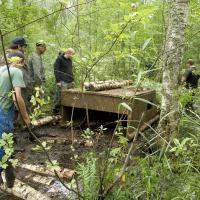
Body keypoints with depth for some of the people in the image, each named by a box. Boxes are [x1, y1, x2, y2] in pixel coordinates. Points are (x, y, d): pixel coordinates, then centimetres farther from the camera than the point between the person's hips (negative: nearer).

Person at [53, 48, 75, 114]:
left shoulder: (70, 60, 18)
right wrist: (58, 81, -15)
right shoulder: (59, 59, -6)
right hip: (62, 82, -7)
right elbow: (56, 71, -10)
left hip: (69, 82, 8)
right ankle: (56, 110, 0)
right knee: (61, 96, -8)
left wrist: (72, 80, 18)